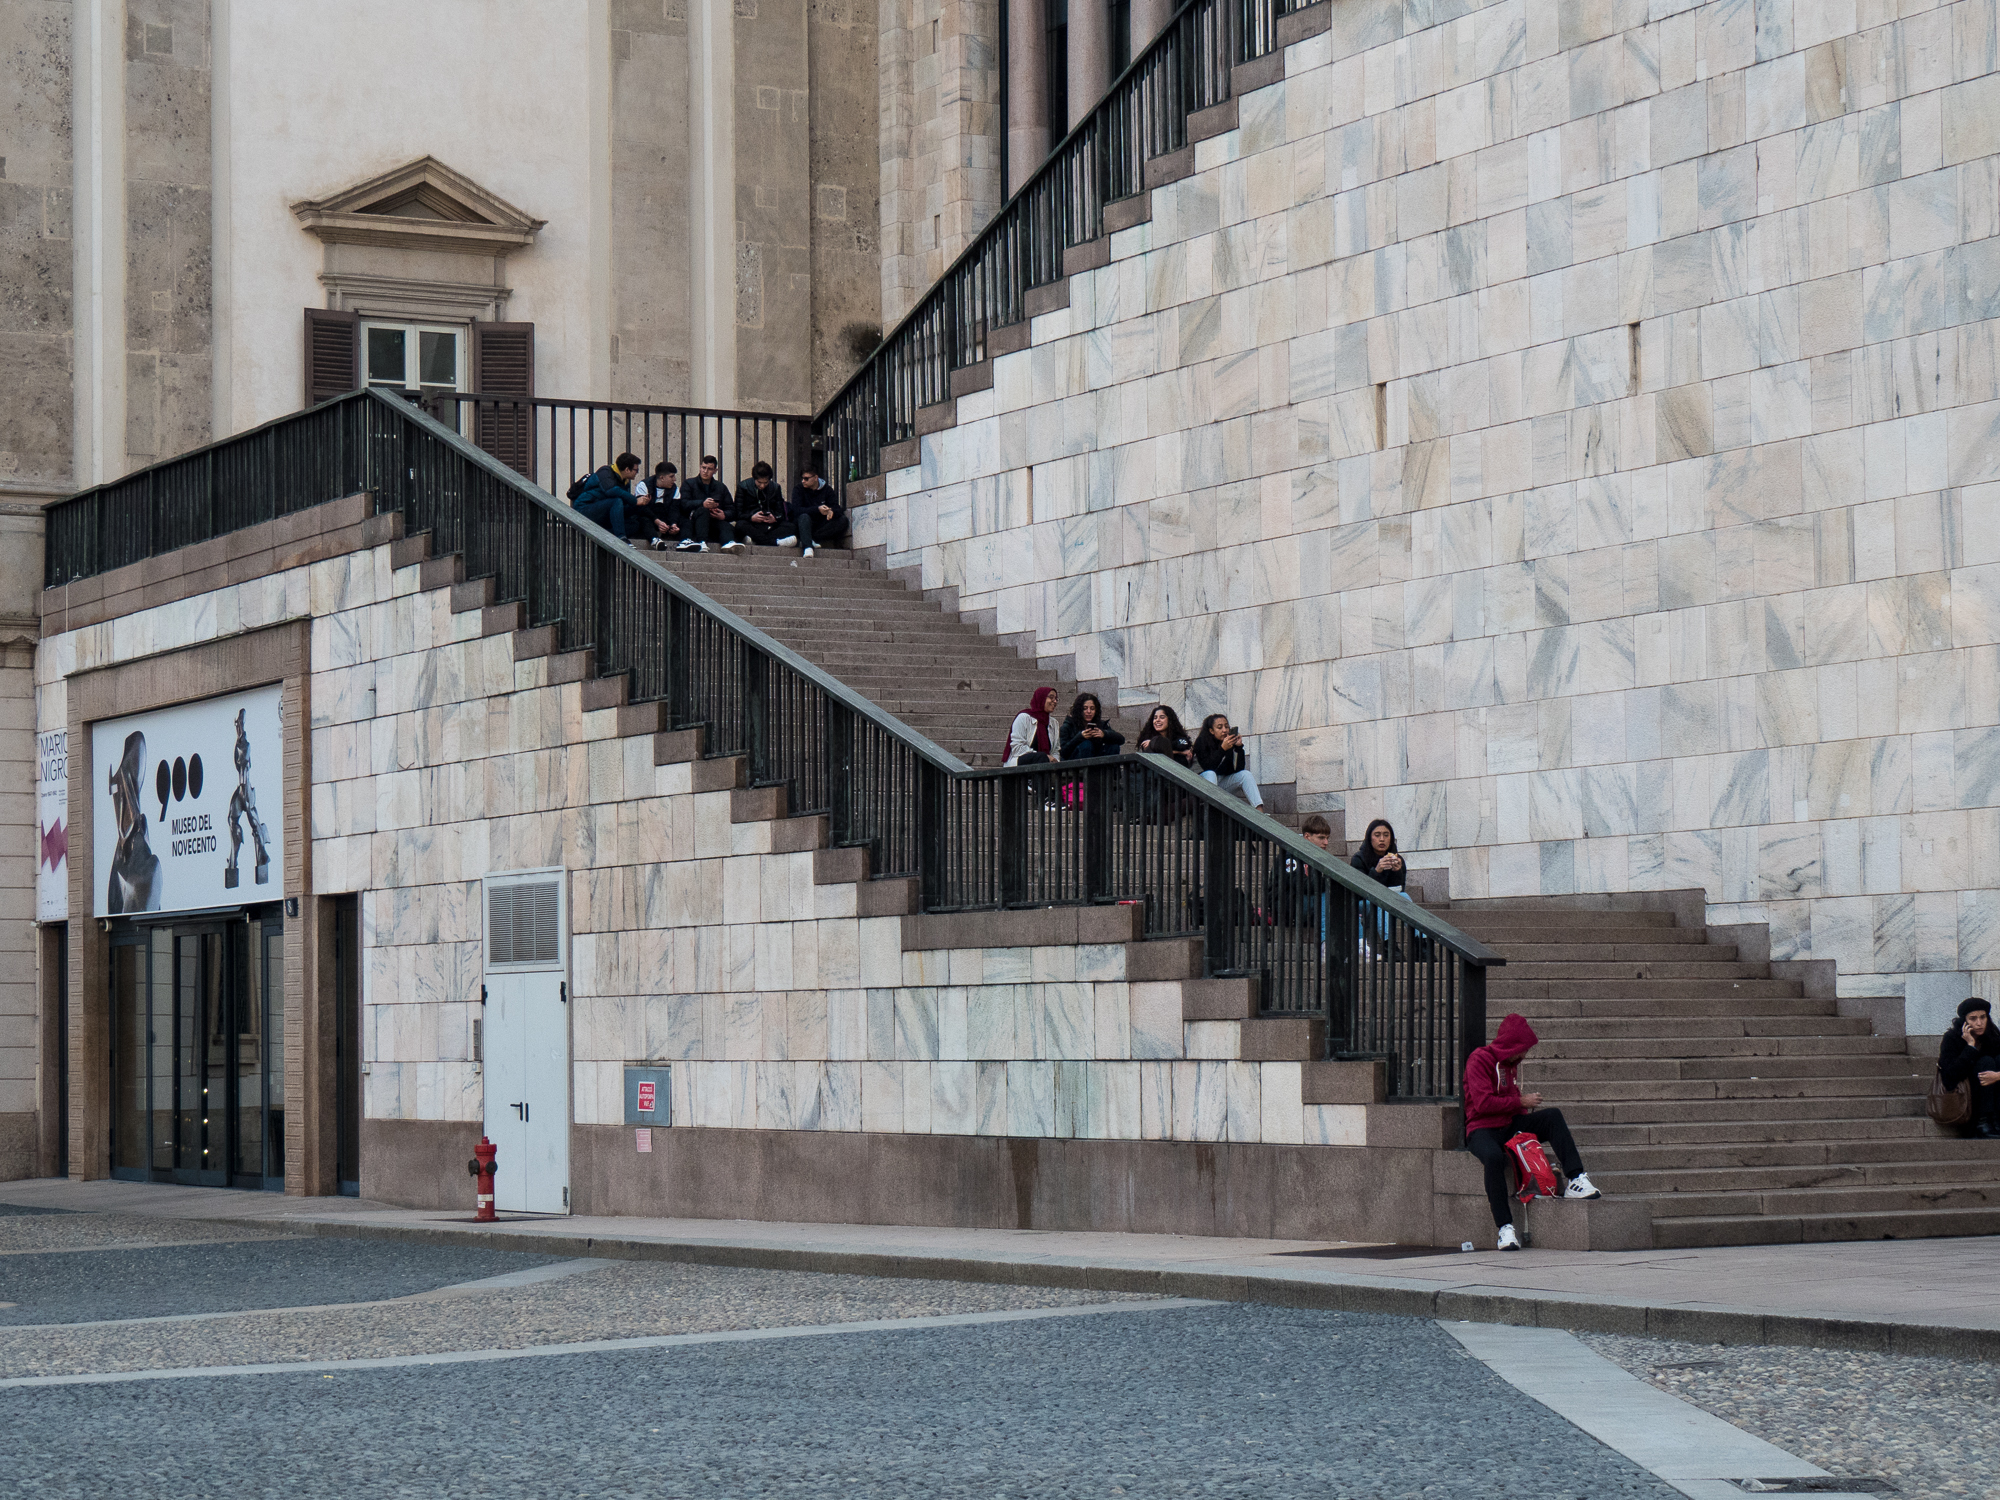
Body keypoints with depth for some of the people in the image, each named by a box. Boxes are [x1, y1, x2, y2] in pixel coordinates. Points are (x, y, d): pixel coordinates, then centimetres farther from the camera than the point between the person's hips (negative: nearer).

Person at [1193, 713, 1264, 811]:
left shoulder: (1232, 741, -4)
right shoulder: (1201, 742, -13)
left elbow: (1239, 769, -10)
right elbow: (1207, 768, -25)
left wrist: (1239, 747, -22)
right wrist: (1222, 749, -33)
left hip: (1223, 782, 4)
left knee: (1246, 774, -16)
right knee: (1210, 774, -34)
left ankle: (1259, 811, -32)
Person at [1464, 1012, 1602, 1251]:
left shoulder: (1511, 1063, 18)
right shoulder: (1480, 1059, -9)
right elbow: (1483, 1103, -19)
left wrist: (1528, 1107, 4)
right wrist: (1521, 1101, -13)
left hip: (1509, 1125, 8)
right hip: (1482, 1128, -8)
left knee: (1553, 1116, -13)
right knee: (1494, 1157, -39)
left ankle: (1576, 1180, -22)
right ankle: (1505, 1227, -39)